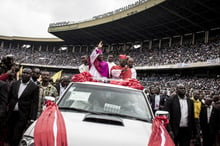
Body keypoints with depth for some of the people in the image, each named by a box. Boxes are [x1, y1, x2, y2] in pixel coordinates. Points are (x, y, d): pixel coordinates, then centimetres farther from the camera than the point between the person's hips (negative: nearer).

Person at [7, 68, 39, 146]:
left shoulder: (34, 87, -3)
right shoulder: (14, 84, 9)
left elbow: (34, 104, -6)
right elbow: (9, 98, 11)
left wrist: (32, 118, -12)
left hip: (22, 116, -4)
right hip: (11, 114, 4)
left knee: (16, 137, -3)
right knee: (10, 136, 12)